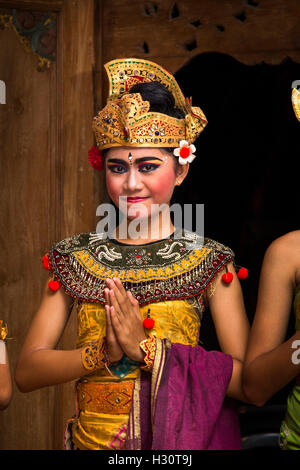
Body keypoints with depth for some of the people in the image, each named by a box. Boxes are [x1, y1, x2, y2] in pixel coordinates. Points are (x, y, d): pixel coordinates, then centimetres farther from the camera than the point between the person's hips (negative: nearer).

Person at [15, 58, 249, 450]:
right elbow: (26, 373, -3)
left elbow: (249, 381, -13)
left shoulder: (212, 263, -6)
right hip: (91, 440, 2)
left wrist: (147, 347, -20)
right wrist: (104, 352, -19)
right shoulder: (74, 258, 0)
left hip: (179, 439, -2)